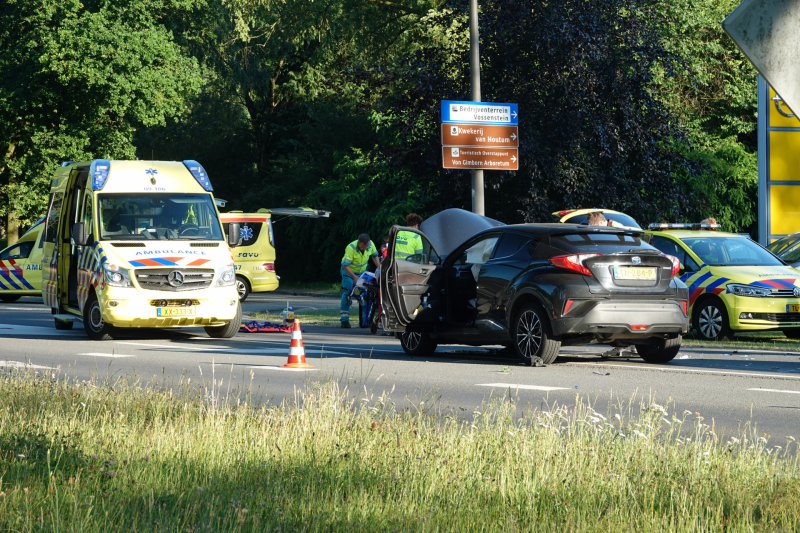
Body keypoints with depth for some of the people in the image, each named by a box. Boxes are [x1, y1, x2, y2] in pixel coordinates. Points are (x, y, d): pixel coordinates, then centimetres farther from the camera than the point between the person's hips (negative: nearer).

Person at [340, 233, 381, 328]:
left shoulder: (370, 245, -17)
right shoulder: (351, 248, -32)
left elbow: (375, 255, 6)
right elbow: (346, 265, -28)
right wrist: (354, 277, -35)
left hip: (362, 271, 5)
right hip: (349, 271, -5)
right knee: (347, 293, -15)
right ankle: (344, 319, -14)